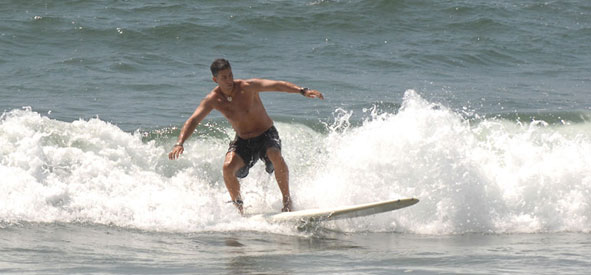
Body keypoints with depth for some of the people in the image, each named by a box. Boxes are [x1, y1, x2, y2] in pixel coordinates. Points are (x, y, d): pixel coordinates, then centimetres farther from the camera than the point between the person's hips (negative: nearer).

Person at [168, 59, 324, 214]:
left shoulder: (247, 87, -19)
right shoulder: (213, 100, -10)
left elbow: (277, 85, -28)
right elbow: (193, 121, -12)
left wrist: (302, 91, -42)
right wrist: (179, 144, -27)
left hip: (266, 135, -2)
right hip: (243, 141, 2)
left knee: (276, 157, -33)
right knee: (228, 167, -24)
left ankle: (287, 200, -15)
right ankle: (238, 205, 0)